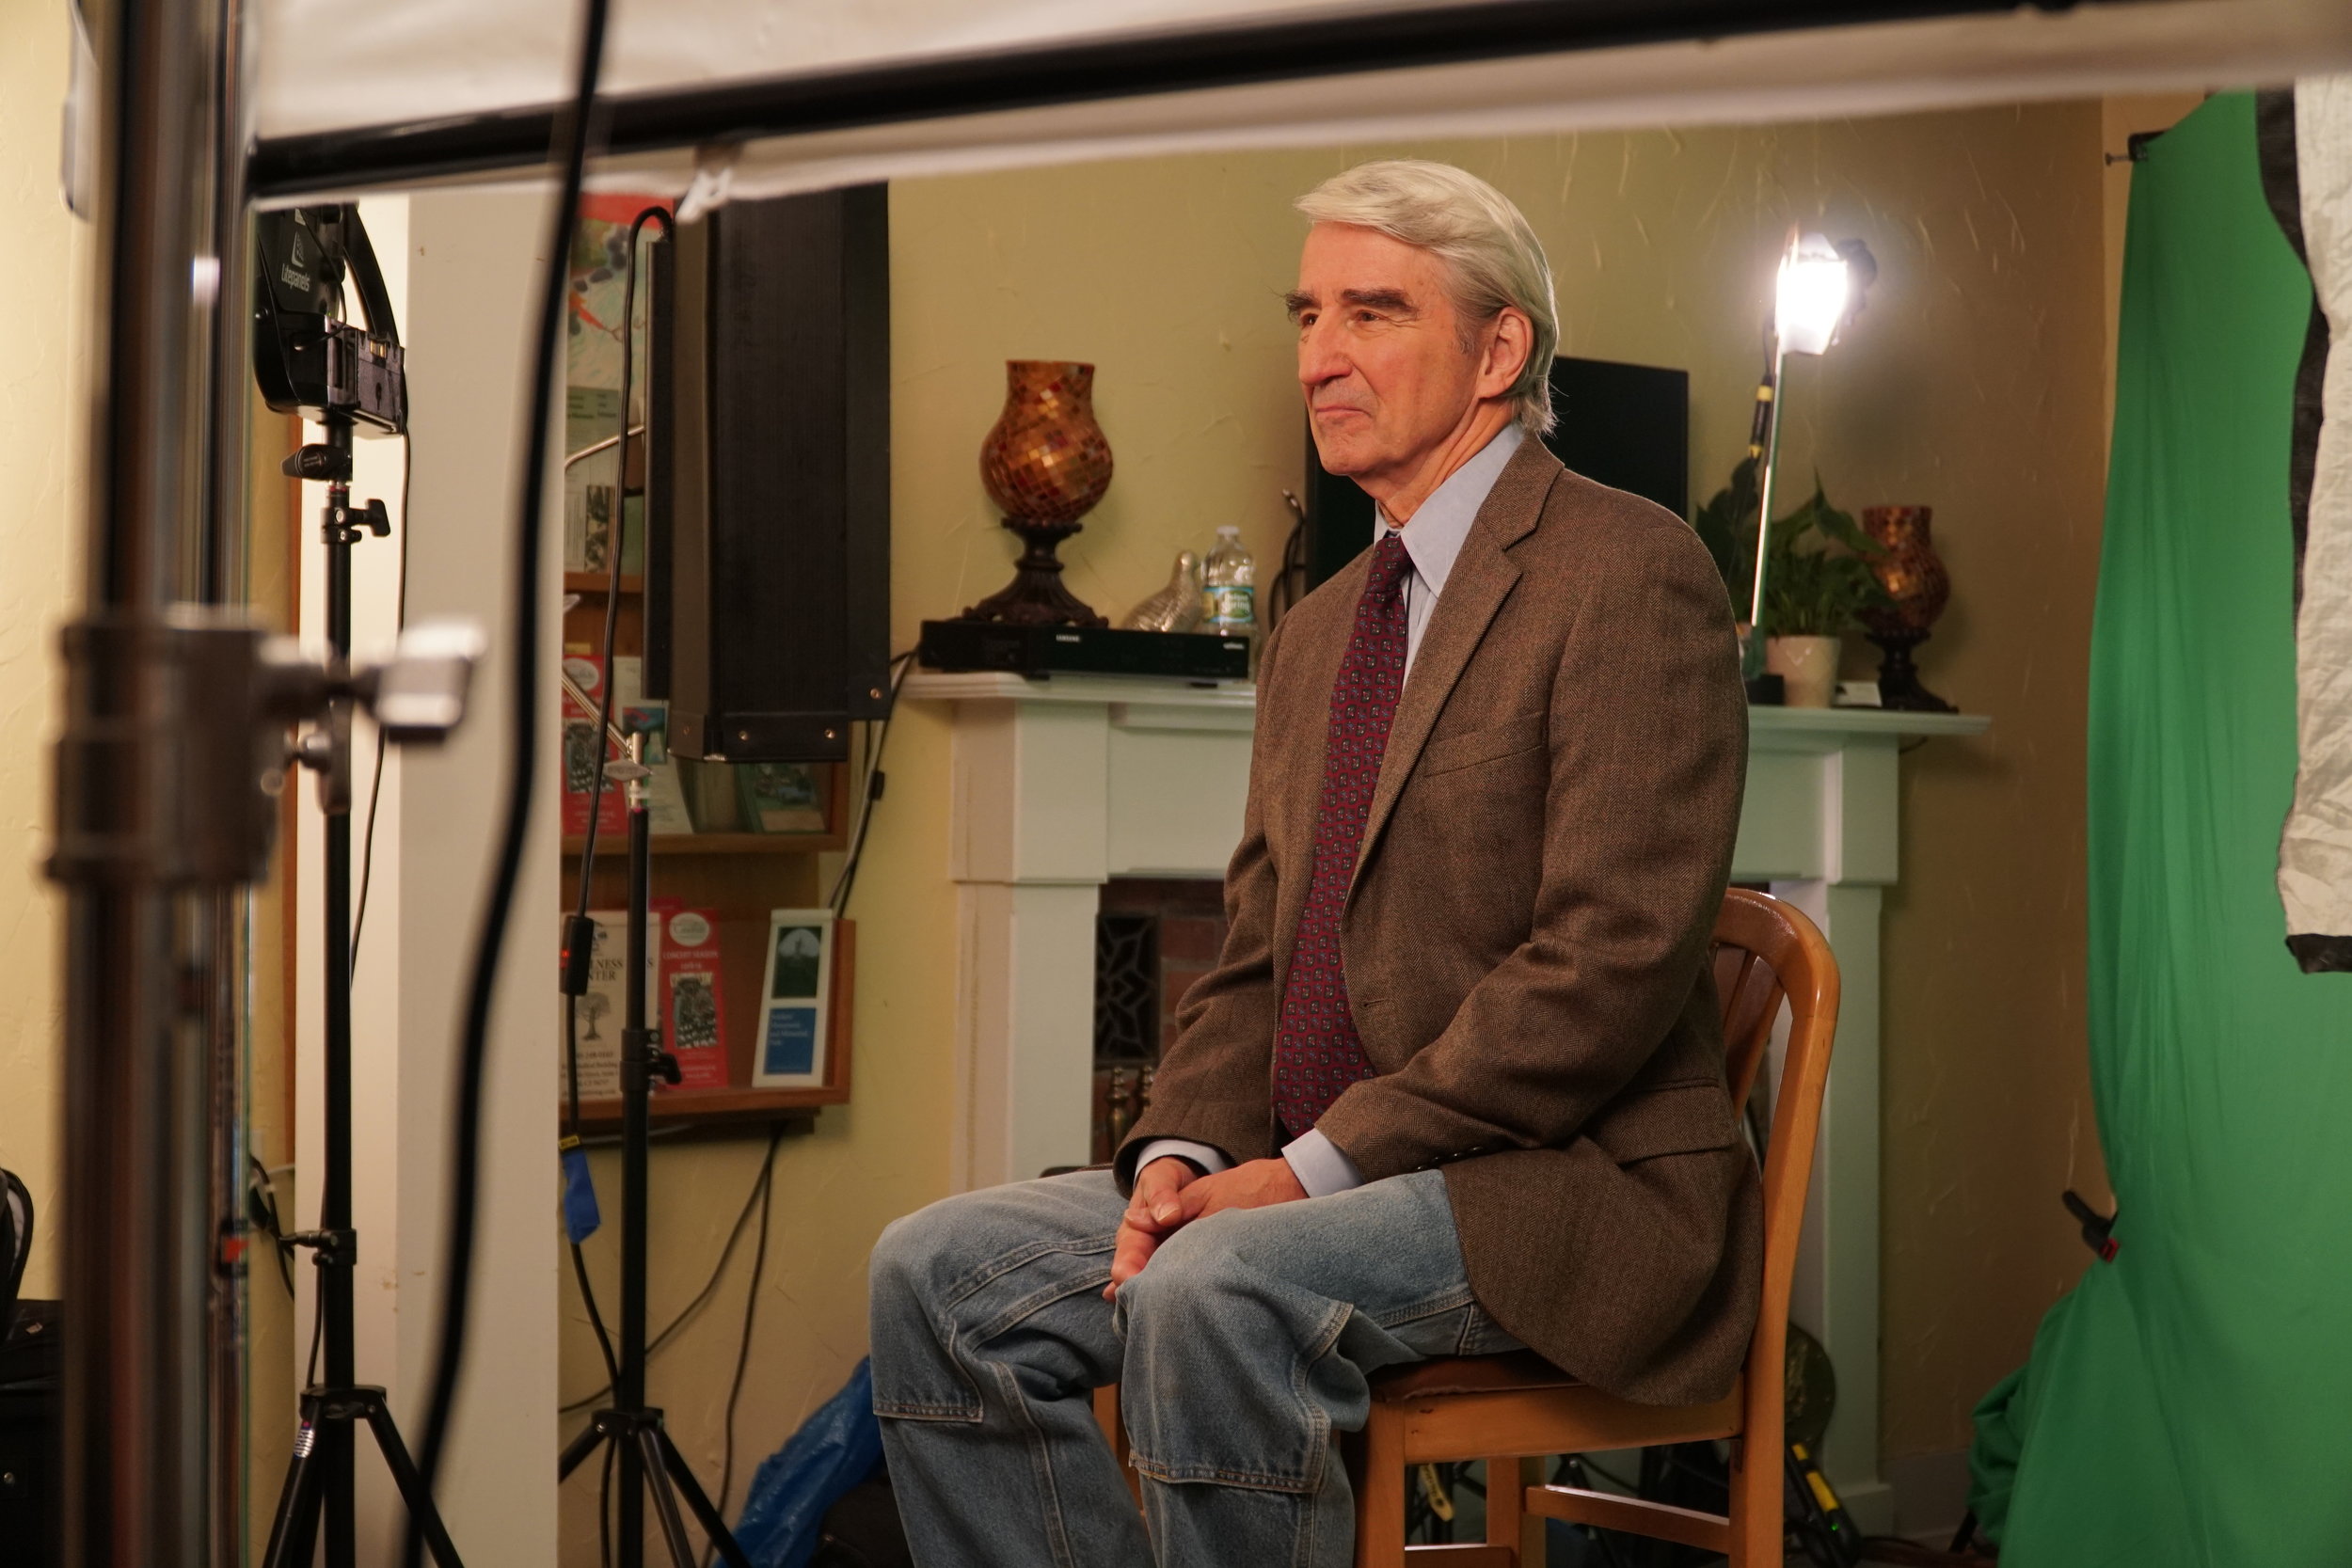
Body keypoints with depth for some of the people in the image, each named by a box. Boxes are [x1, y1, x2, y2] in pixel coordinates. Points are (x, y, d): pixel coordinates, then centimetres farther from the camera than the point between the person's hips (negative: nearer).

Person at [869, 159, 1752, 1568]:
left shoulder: (1629, 574, -9)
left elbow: (1612, 960, -18)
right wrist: (1183, 1153, -3)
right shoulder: (1316, 634, 19)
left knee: (1212, 1288, -33)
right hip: (1310, 1178, 8)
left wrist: (1318, 1165, -17)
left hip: (1566, 1186, -8)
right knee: (938, 1275, -7)